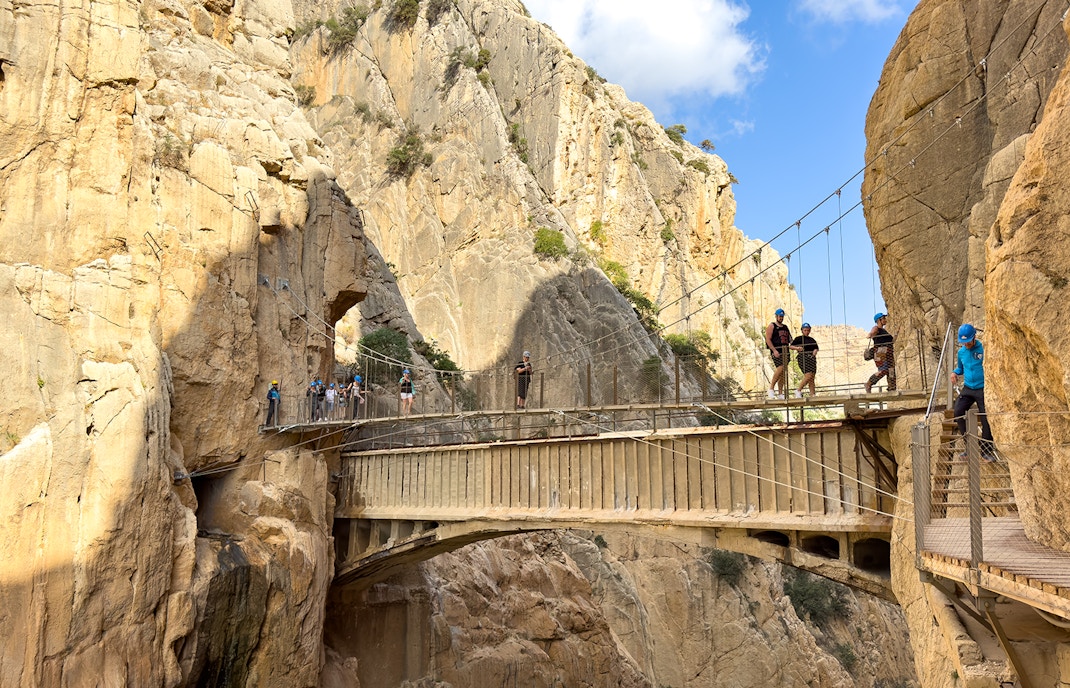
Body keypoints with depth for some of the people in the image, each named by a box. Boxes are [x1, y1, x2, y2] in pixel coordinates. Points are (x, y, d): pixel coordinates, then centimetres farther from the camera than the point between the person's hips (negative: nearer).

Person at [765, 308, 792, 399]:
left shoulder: (785, 327, 22)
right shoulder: (771, 326, 2)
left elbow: (790, 339, 23)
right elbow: (768, 339, -7)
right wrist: (774, 350, -17)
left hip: (785, 351, 7)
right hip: (776, 351, -6)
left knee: (783, 372, 3)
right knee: (780, 368, -24)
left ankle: (780, 394, 4)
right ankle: (771, 388, -14)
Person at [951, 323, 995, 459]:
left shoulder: (983, 349, -11)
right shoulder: (961, 352, 6)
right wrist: (955, 372, 0)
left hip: (982, 390, -5)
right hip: (967, 389, 5)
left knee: (986, 420, -2)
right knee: (957, 412, -9)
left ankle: (986, 451, 10)